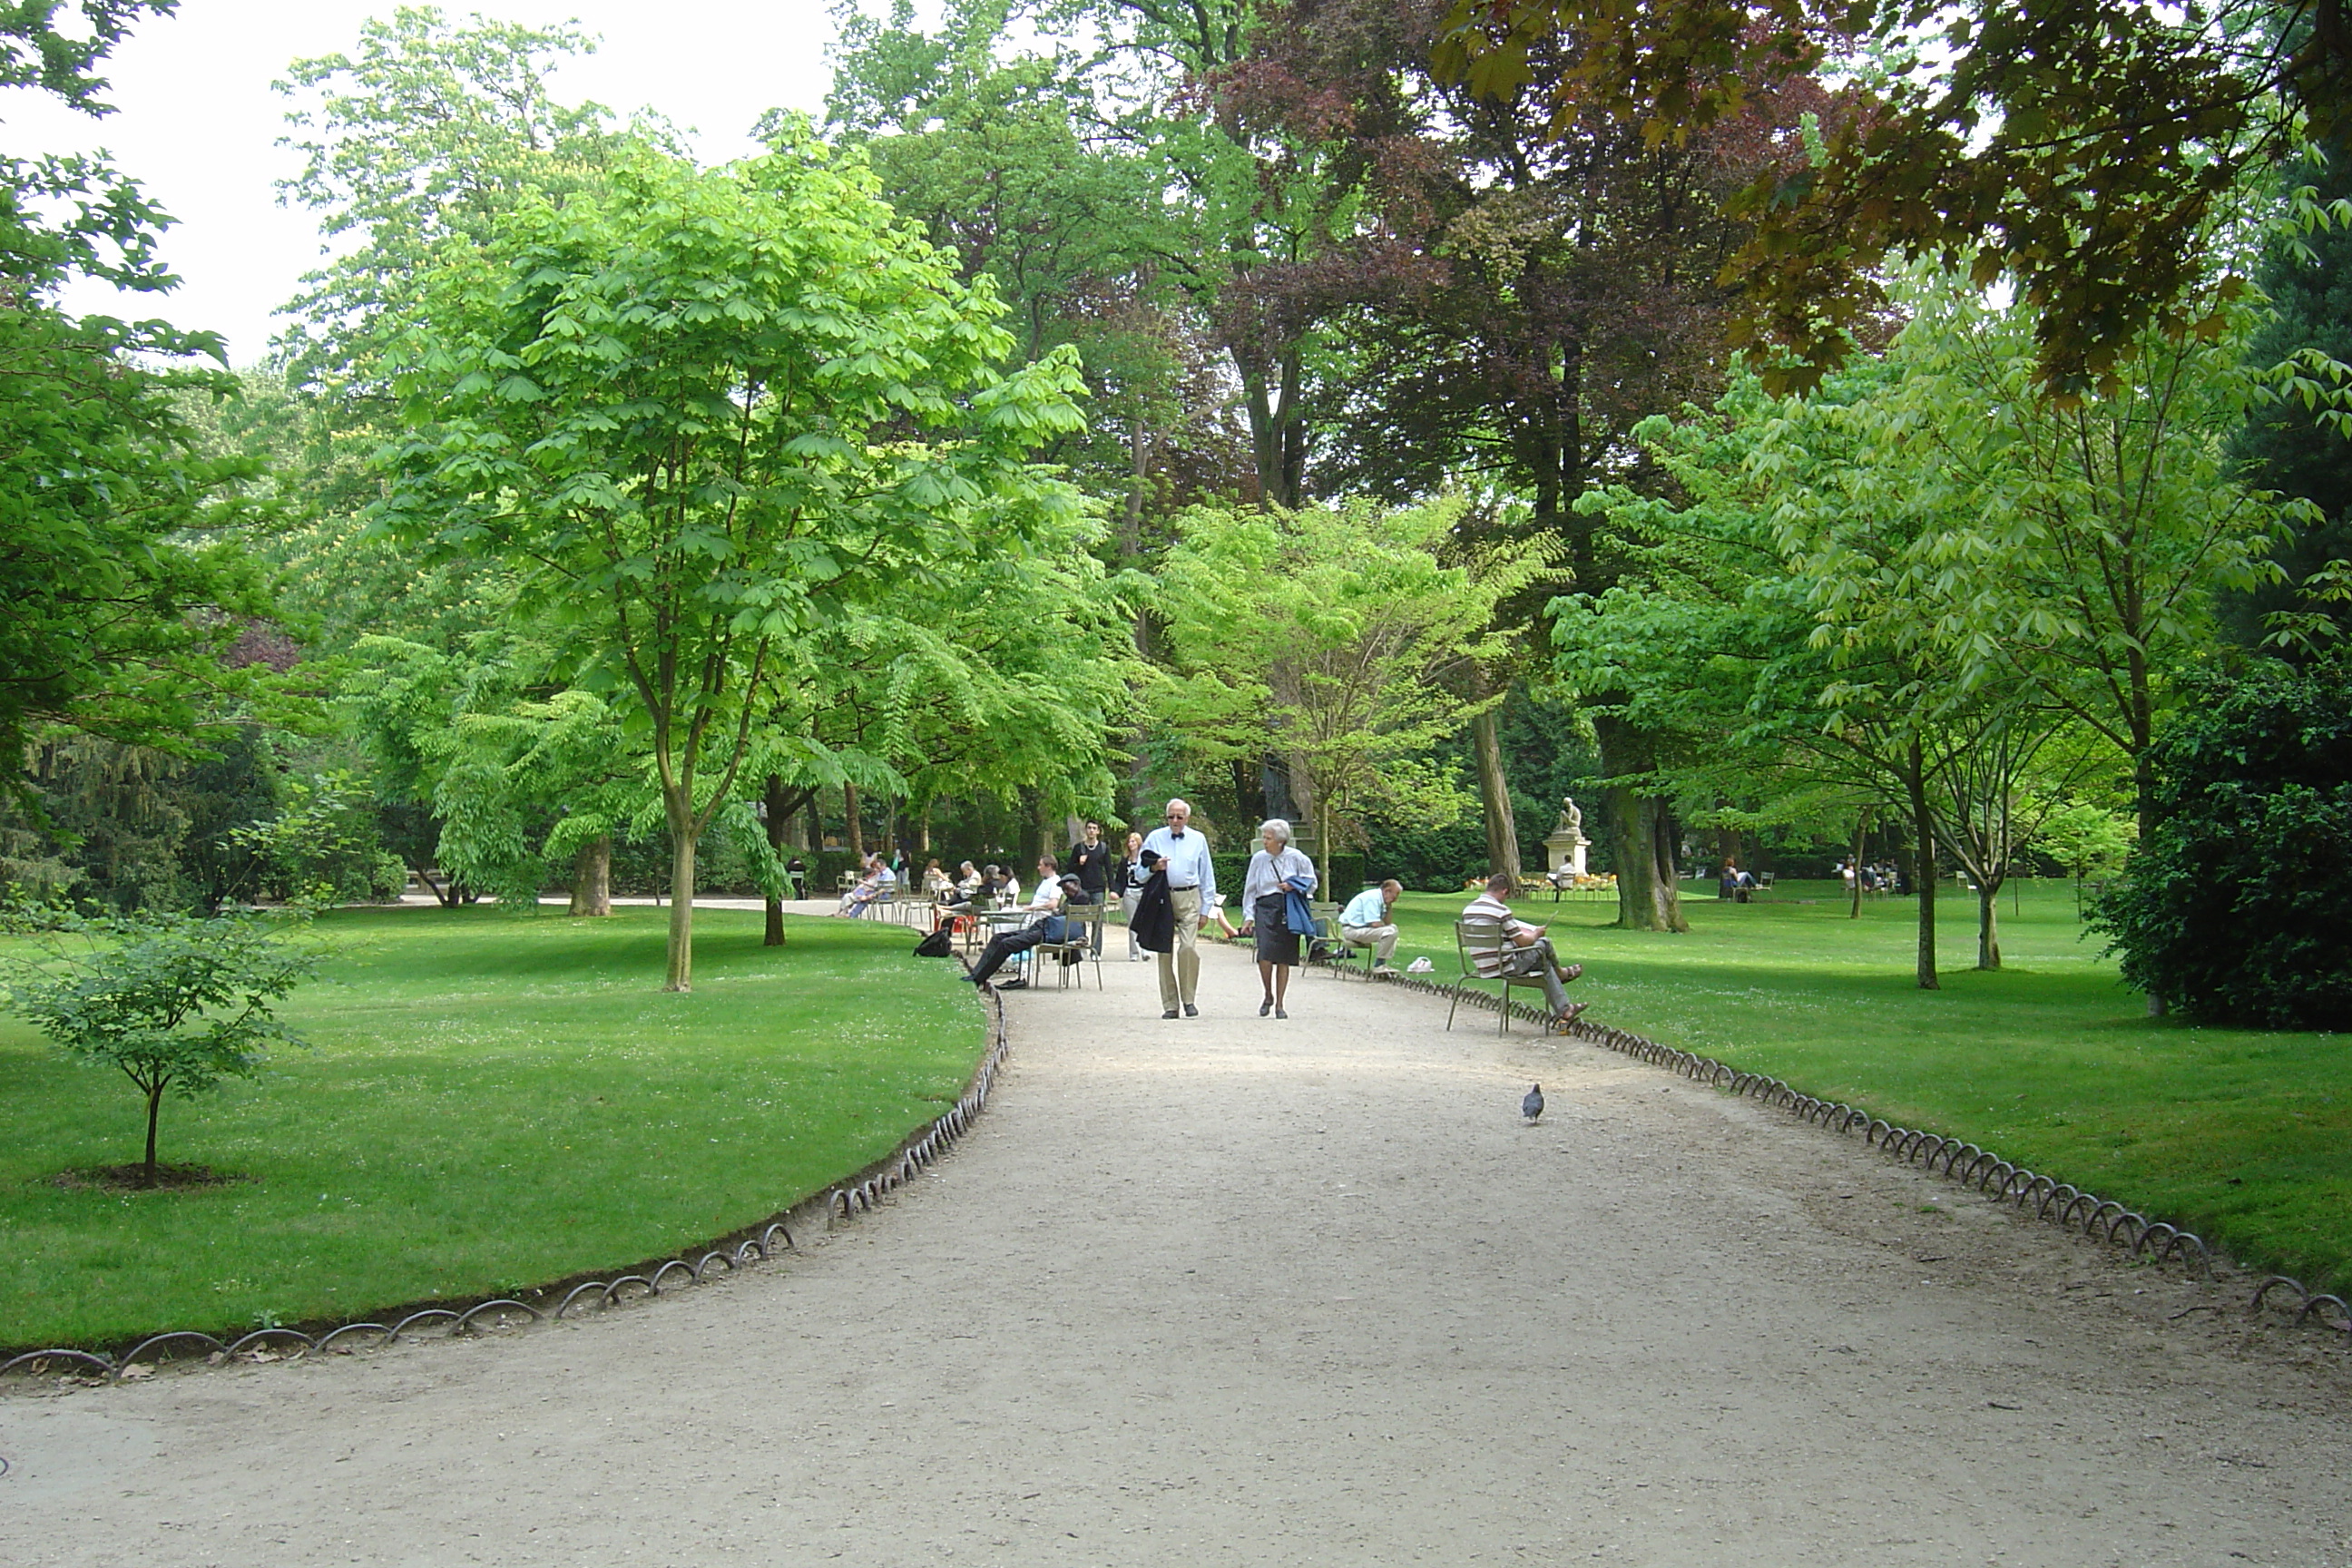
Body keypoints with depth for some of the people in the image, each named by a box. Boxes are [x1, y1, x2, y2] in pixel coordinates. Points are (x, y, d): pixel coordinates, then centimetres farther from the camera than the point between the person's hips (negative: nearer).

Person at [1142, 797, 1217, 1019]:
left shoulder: (1198, 839, 12)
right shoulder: (1155, 838, 10)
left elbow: (1207, 876, 14)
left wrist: (1206, 908, 9)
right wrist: (1154, 868, -12)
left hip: (1189, 898, -1)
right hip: (1162, 898, 1)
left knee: (1189, 948, -15)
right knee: (1165, 952, 0)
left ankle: (1188, 1000, -2)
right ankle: (1170, 1005, 6)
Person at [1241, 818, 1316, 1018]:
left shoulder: (1296, 857, 0)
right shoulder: (1259, 859, 4)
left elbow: (1311, 882, 9)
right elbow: (1250, 889, 11)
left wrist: (1293, 886, -9)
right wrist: (1249, 915, 6)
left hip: (1289, 912, 0)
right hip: (1265, 908, 0)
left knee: (1284, 959, 2)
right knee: (1265, 955, -14)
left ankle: (1279, 1004, 12)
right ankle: (1268, 996, 9)